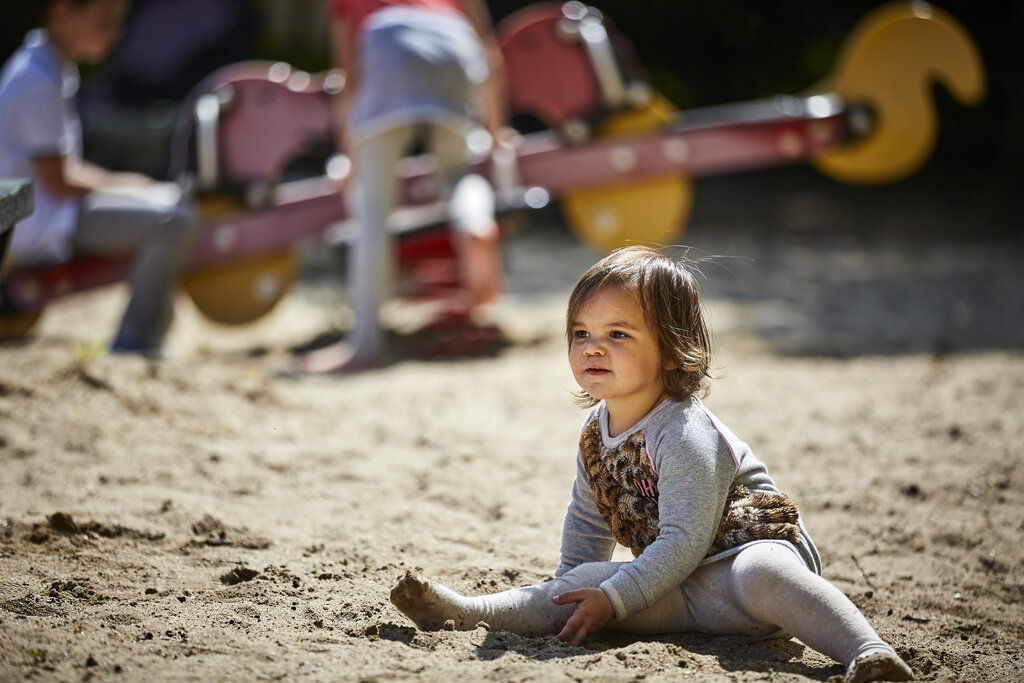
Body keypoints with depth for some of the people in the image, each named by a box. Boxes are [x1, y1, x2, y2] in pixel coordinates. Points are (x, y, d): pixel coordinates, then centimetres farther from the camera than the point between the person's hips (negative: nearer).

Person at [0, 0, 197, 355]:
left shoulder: (54, 70, 13)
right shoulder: (37, 82, -19)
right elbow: (57, 183, -20)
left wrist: (121, 181, 7)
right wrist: (124, 185, -9)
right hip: (39, 225, -11)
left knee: (172, 198, 19)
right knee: (172, 221, -25)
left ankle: (153, 329, 21)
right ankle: (132, 345, -15)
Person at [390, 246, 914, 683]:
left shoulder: (685, 436, -19)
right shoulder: (596, 433, 7)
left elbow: (684, 541, -24)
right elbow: (588, 522, 24)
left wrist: (613, 602, -25)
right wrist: (569, 589, 25)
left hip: (755, 550, -7)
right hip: (681, 589, 7)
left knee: (760, 575, -41)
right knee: (587, 584, -14)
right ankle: (464, 613, -14)